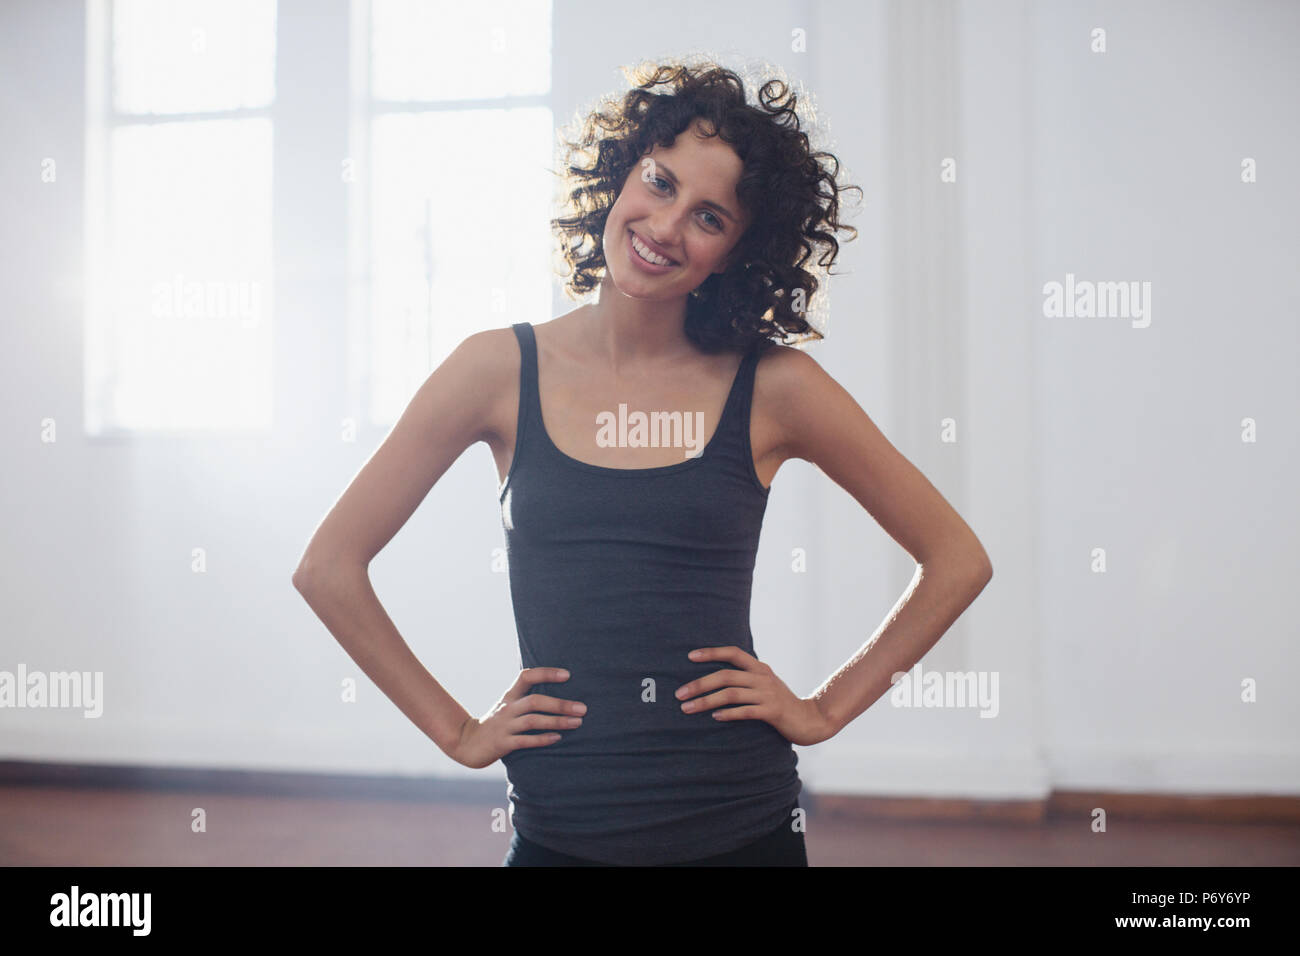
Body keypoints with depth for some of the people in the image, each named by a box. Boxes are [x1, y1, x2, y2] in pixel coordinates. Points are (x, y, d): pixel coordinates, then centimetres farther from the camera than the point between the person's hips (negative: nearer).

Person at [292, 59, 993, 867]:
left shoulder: (773, 387, -5)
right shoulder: (502, 370, -4)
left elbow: (958, 559, 3)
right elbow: (329, 567, 1)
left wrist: (825, 709, -2)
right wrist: (458, 731, 0)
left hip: (741, 827, 0)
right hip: (557, 830, 1)